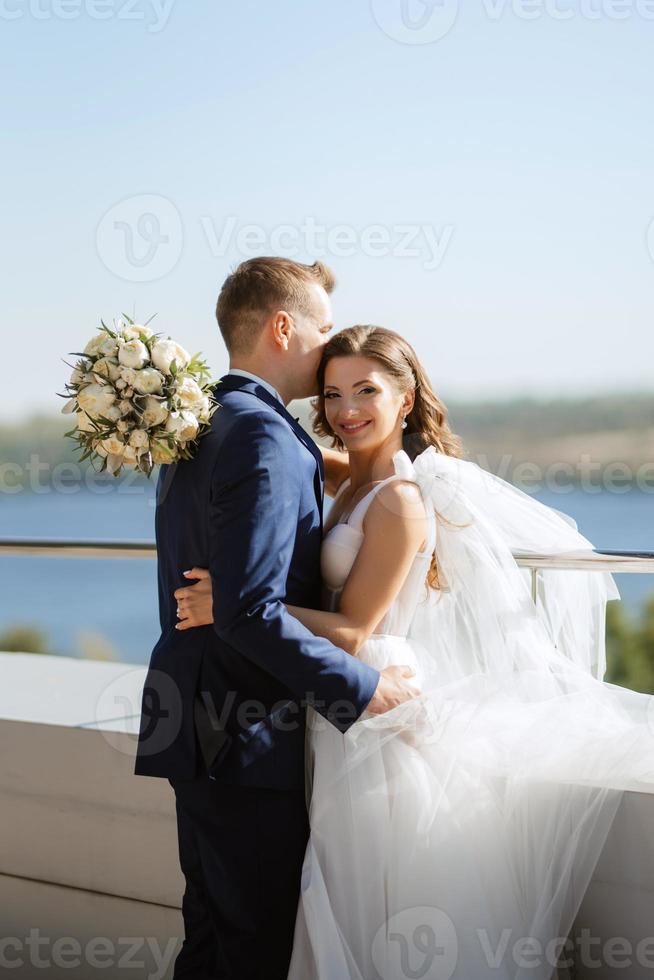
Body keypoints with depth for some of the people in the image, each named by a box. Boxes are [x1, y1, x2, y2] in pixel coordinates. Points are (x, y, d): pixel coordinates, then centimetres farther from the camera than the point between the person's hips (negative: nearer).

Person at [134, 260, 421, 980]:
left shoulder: (198, 428, 12)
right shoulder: (265, 440, -20)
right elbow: (251, 612, -27)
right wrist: (362, 690, -19)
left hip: (198, 722, 10)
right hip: (248, 732, -10)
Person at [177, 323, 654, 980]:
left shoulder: (399, 501, -20)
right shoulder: (354, 481, 6)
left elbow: (351, 631, -21)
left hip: (383, 725, -9)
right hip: (351, 713, 9)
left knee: (388, 926, 3)